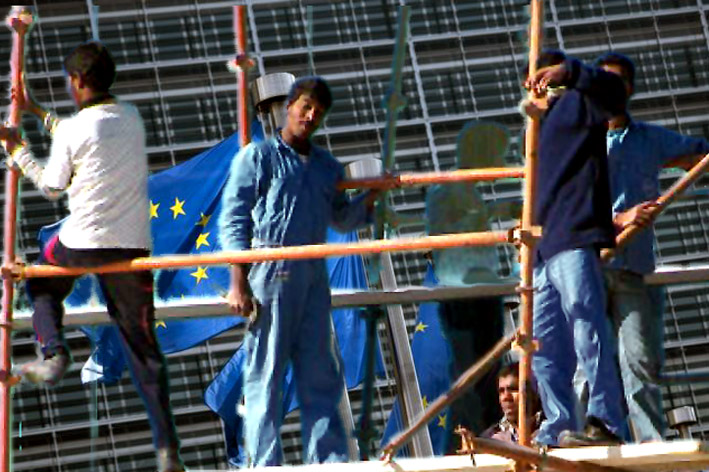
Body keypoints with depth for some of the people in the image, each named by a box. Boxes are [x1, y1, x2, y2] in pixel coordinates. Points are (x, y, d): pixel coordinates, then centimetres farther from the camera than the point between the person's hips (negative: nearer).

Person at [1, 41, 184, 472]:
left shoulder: (72, 132, -8)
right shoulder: (132, 118, 7)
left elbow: (52, 186, 6)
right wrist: (37, 112, 34)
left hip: (82, 241, -3)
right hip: (133, 244, 3)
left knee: (42, 284, 30)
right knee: (143, 344, 6)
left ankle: (53, 352, 4)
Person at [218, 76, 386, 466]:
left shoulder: (327, 167, 18)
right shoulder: (258, 157, 2)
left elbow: (342, 220, 29)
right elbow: (233, 222, -3)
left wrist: (368, 199, 7)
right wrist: (238, 284, -11)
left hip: (314, 278, 6)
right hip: (270, 276, -6)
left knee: (320, 376, 6)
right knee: (265, 376, -4)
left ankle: (328, 462, 8)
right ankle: (266, 465, -1)